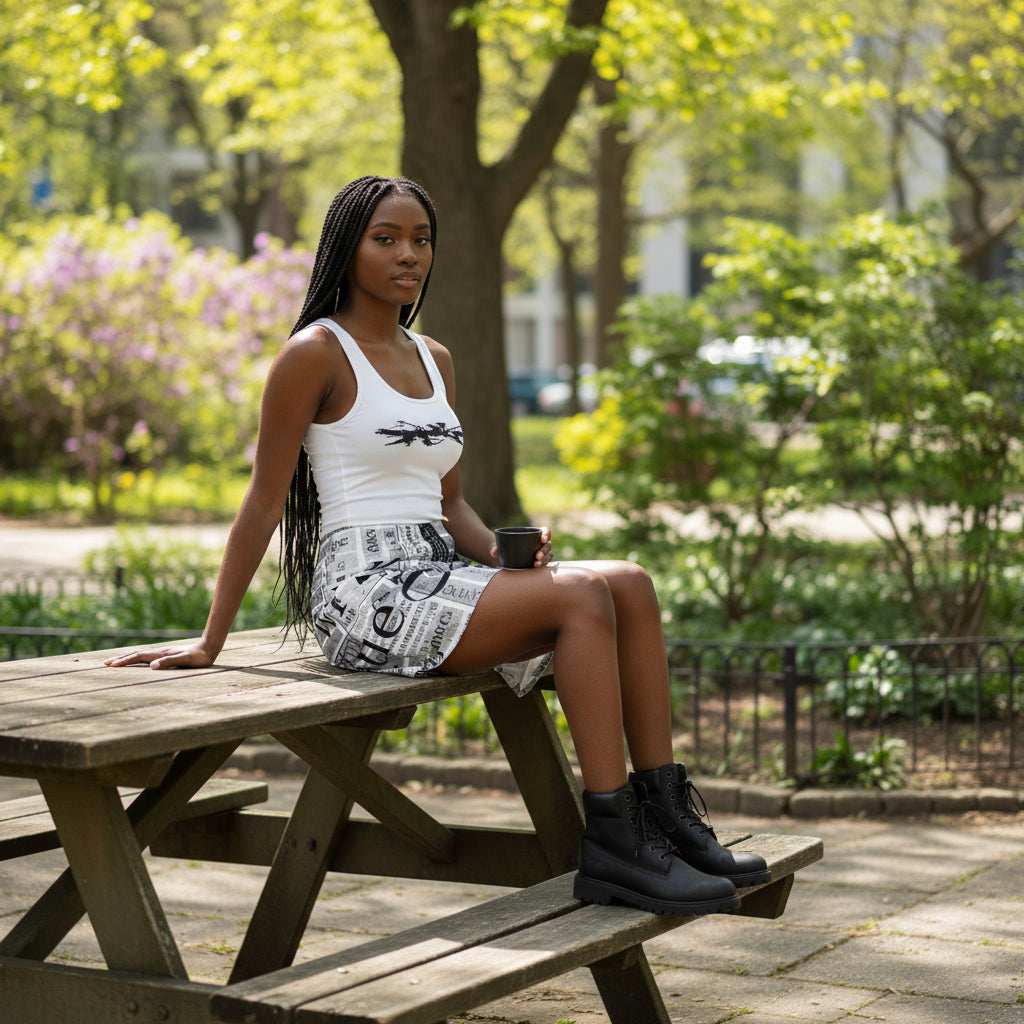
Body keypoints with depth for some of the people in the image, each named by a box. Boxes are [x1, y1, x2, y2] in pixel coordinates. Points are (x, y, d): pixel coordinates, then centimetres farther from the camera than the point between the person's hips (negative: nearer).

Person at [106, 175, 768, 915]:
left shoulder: (434, 360, 18)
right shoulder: (316, 353, -5)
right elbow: (264, 501, -5)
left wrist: (505, 551, 0)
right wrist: (209, 645, -6)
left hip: (441, 577, 8)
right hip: (368, 591, -7)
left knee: (631, 585, -13)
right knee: (584, 598, -25)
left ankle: (666, 816, -13)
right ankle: (611, 846, -25)